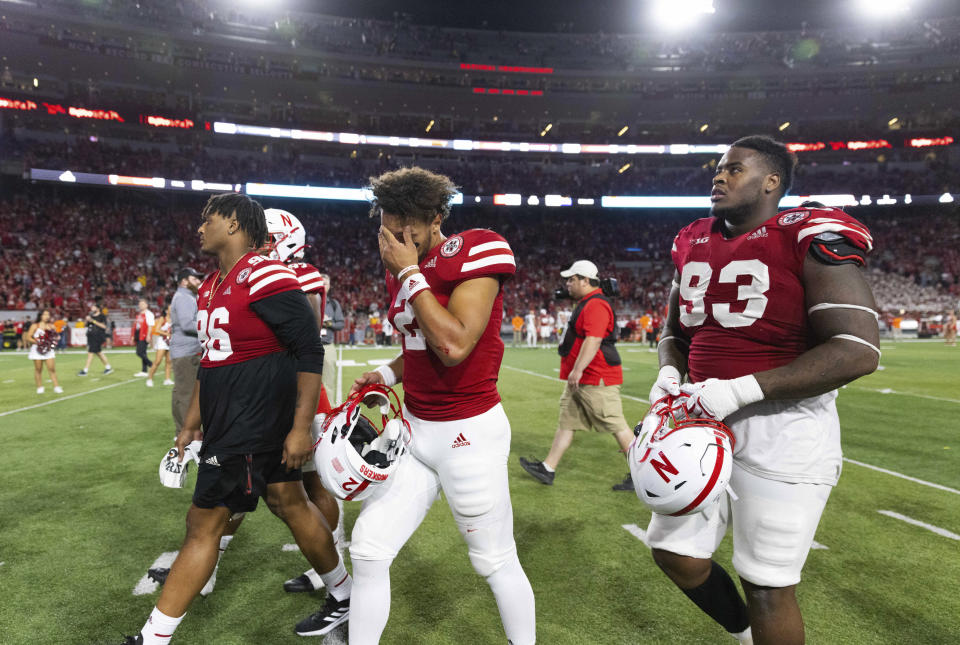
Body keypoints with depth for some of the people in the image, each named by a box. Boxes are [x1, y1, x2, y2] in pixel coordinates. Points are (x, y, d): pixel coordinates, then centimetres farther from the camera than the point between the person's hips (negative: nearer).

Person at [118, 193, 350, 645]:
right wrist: (193, 421, 23)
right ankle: (343, 598, 33)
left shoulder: (265, 278, -17)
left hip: (251, 423, -10)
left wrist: (301, 427, -19)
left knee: (204, 523, 0)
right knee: (289, 504, 17)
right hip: (226, 419, 10)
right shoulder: (211, 288, 13)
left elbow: (310, 353, -18)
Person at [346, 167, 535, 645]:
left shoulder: (478, 251, -14)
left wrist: (410, 272, -18)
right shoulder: (402, 269, 8)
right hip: (414, 428, 7)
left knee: (496, 562, 10)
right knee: (367, 551, 7)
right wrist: (387, 374, 2)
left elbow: (452, 346, -25)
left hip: (469, 432, -7)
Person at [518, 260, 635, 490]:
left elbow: (593, 341, -26)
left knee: (616, 426, -2)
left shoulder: (596, 305, -17)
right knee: (566, 422, 13)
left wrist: (577, 370, -28)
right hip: (581, 380, 11)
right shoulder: (586, 303, 18)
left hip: (597, 380, -11)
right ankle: (548, 469, 20)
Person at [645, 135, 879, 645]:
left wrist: (742, 389, -25)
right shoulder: (692, 243, 9)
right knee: (675, 554, 12)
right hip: (706, 421, 7)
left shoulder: (811, 239, -11)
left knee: (766, 584, 5)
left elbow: (859, 349, -19)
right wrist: (669, 372, -2)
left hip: (784, 430, -6)